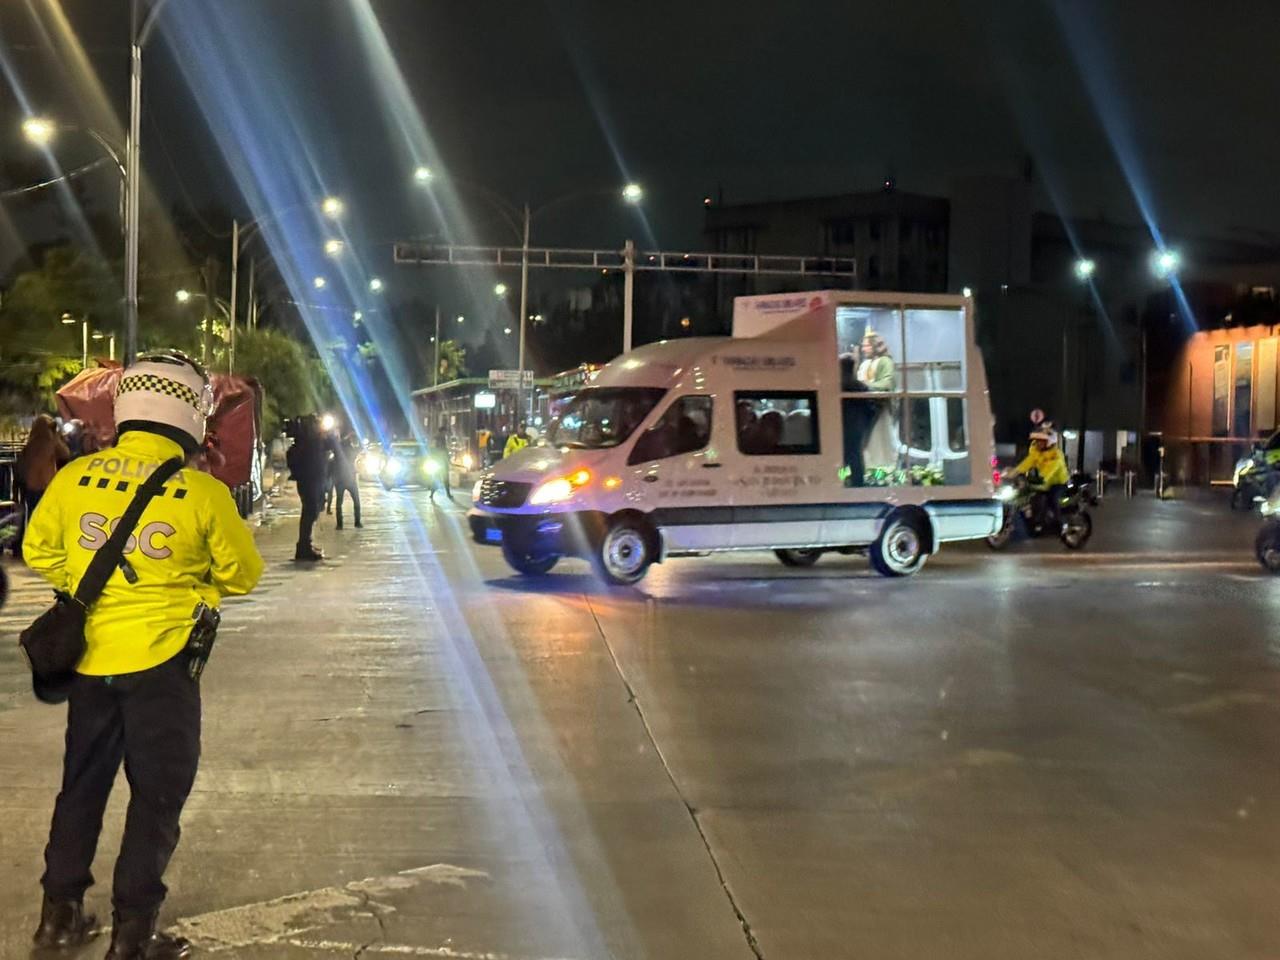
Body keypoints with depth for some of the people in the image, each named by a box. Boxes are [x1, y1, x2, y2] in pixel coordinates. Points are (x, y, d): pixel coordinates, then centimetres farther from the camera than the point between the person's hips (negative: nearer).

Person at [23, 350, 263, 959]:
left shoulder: (73, 479, -5)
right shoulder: (202, 493, -15)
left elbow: (40, 551, 8)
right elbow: (242, 573, -2)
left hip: (89, 657, 5)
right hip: (161, 659, -4)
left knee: (83, 782, 20)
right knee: (157, 794, 7)